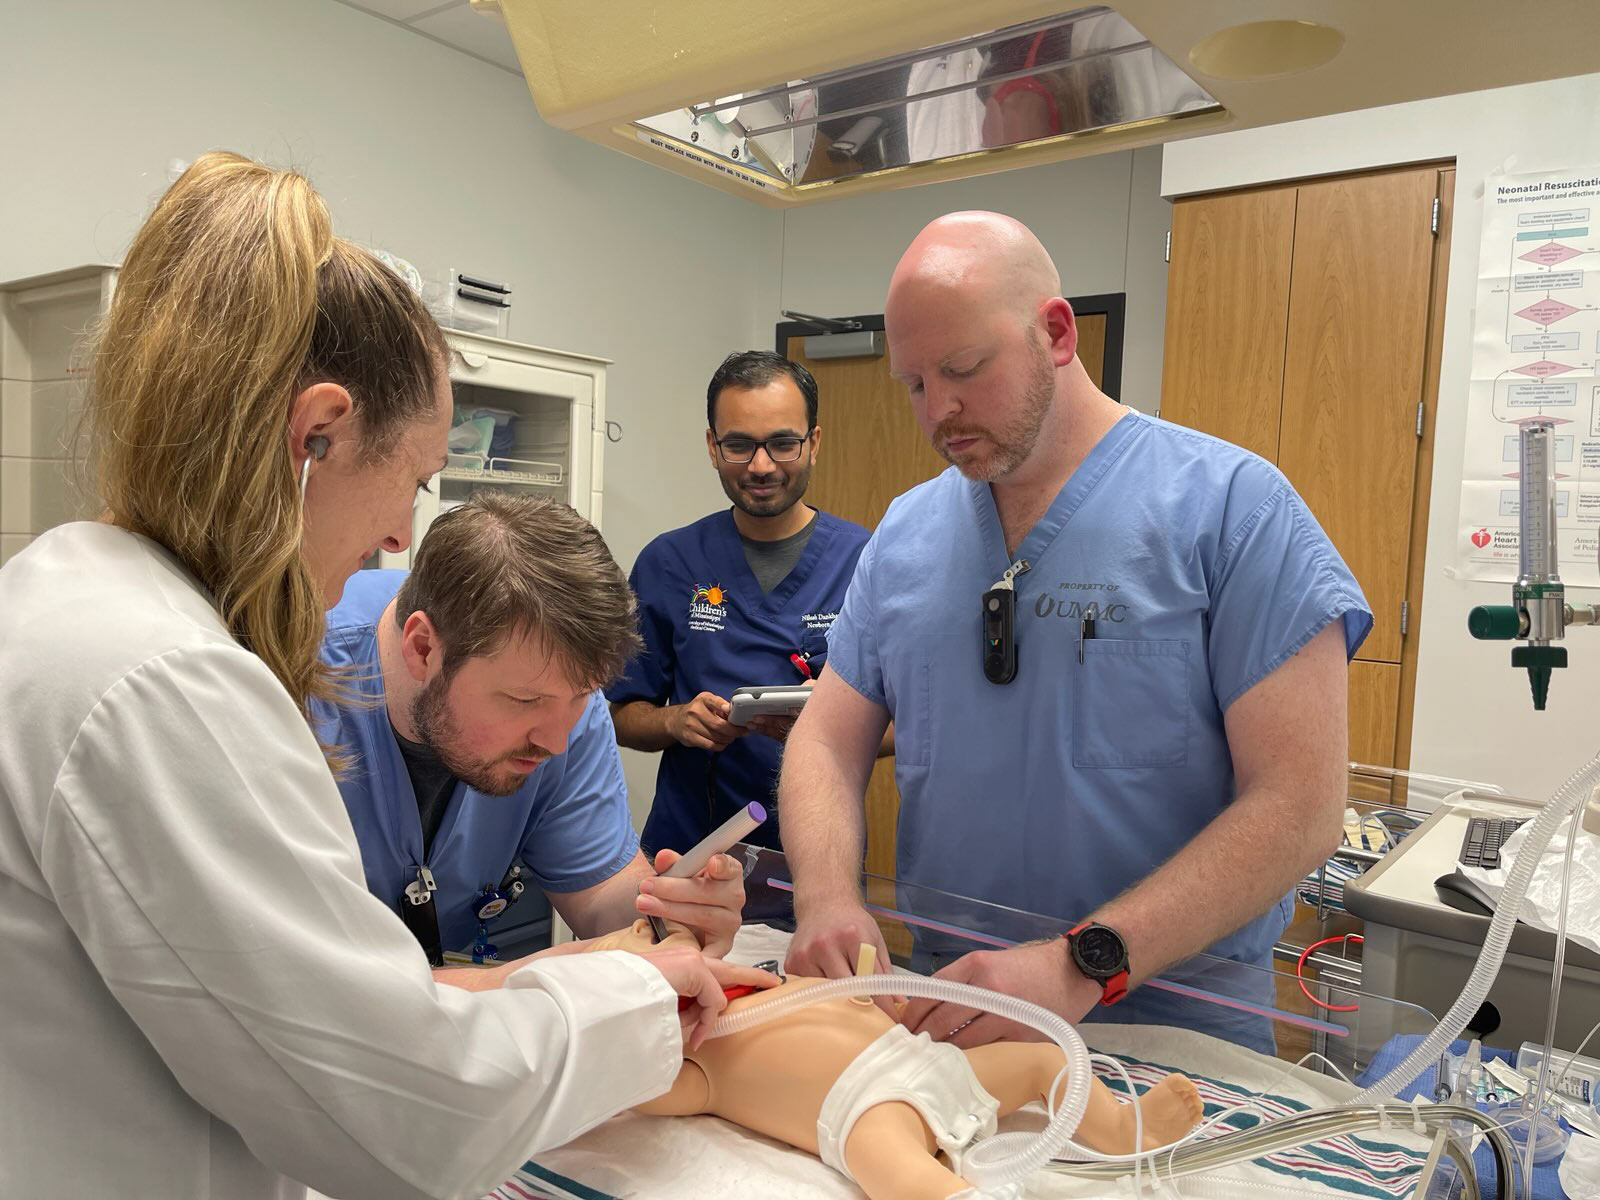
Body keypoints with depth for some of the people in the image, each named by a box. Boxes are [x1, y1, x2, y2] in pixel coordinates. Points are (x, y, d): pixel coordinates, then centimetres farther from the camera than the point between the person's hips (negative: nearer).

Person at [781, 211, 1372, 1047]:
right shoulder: (904, 533, 8)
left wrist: (1083, 965, -21)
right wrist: (827, 895, -11)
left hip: (1171, 1020, -3)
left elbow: (1300, 807, -12)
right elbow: (829, 739, 8)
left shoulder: (1228, 506, -7)